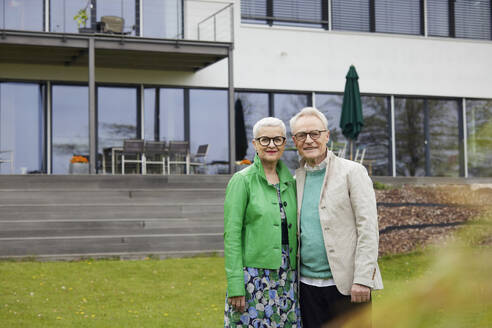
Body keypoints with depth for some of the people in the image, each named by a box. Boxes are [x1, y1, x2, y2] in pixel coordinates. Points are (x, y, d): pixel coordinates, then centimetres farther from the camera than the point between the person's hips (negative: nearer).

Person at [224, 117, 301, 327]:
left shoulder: (290, 182, 11)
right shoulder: (242, 180, -5)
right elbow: (231, 235, -9)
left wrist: (299, 279, 11)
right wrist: (235, 285, -15)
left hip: (286, 278, 5)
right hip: (254, 276, -5)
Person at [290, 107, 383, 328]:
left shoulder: (352, 172, -2)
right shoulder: (296, 179, 13)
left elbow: (368, 228, -8)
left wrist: (362, 279, -15)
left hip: (346, 285, -5)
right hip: (308, 284, 5)